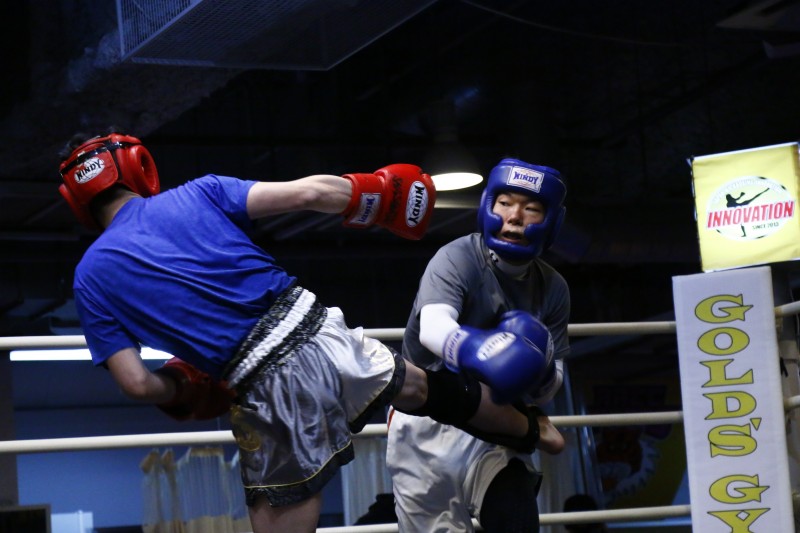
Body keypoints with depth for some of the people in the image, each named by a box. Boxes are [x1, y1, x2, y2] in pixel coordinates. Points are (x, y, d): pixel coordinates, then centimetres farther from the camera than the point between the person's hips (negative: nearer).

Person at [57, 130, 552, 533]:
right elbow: (307, 192, 0)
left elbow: (137, 383, -4)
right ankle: (528, 431, 53)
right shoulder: (196, 195, 5)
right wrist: (375, 190, 18)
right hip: (320, 334, 3)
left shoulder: (92, 277, 3)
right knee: (422, 388, 29)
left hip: (264, 389, -3)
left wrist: (184, 390, 18)